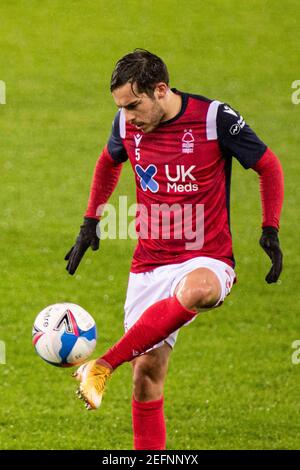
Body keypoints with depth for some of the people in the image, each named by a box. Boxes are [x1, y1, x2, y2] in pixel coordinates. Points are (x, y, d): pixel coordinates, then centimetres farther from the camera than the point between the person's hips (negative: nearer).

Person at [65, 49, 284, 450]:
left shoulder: (215, 118, -11)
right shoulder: (127, 125, 1)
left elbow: (268, 166, 3)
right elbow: (109, 163, 25)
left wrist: (270, 231, -3)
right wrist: (90, 222, 22)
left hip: (207, 261, -4)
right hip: (149, 266, 4)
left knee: (196, 290, -40)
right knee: (146, 375, -4)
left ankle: (103, 366, -36)